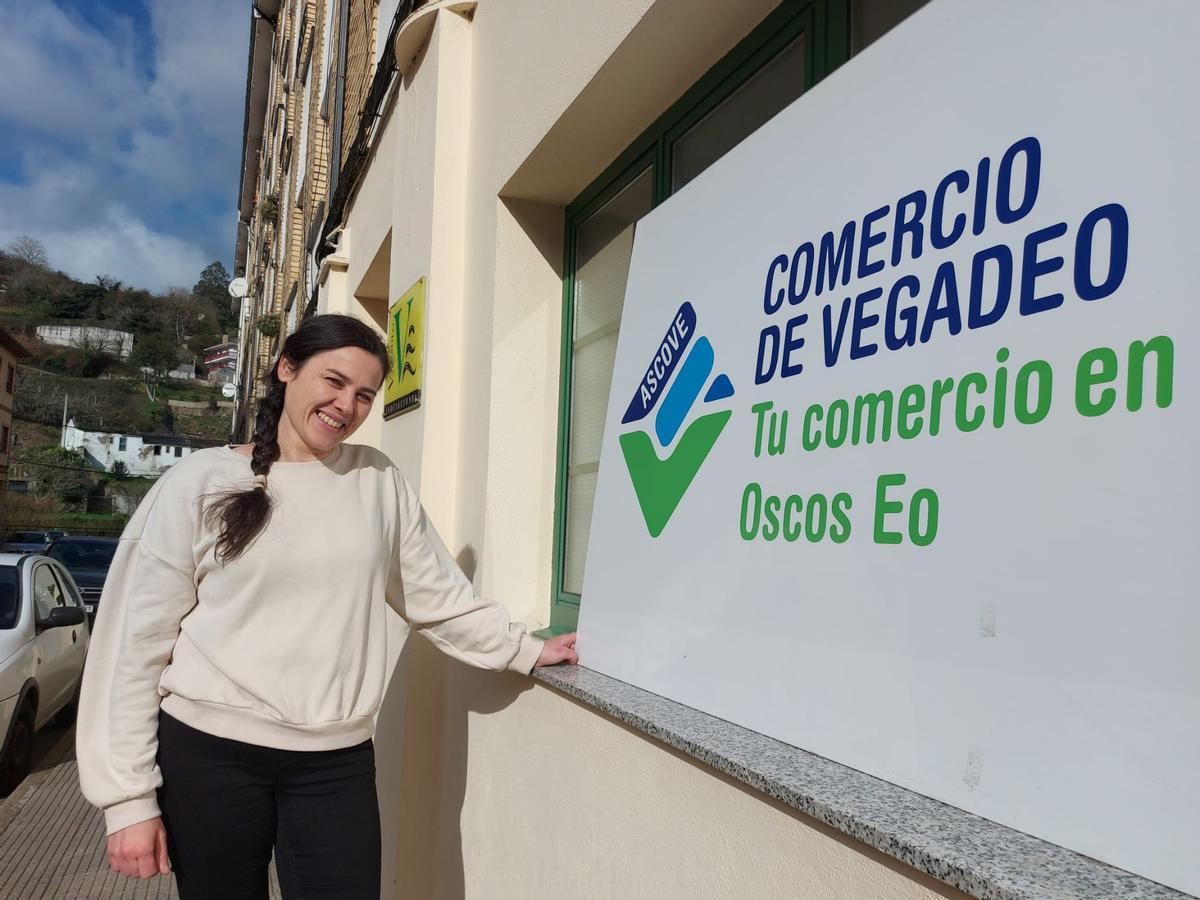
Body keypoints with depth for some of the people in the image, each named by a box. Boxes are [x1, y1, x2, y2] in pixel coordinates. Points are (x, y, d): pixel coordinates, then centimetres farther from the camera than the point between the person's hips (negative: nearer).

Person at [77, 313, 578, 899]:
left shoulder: (379, 481, 4)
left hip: (338, 761, 2)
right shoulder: (199, 482, -3)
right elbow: (137, 640, -3)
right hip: (207, 753, -1)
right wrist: (129, 797, -5)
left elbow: (438, 597, 10)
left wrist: (525, 651, 12)